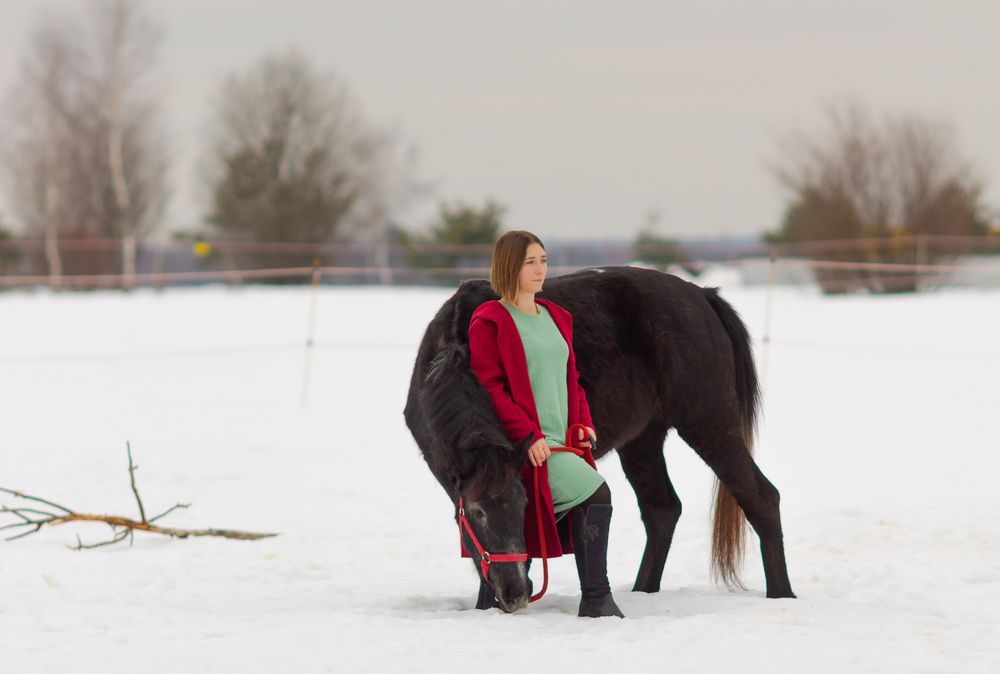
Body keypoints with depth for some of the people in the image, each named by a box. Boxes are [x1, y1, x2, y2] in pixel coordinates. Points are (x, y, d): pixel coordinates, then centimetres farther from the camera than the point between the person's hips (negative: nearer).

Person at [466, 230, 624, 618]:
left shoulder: (557, 318, 17)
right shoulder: (489, 322, -6)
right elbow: (489, 387, -12)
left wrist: (583, 425, 7)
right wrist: (528, 436, -20)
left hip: (561, 441, 8)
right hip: (527, 445, -8)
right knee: (594, 492, -20)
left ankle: (490, 600, 22)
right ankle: (596, 598, -16)